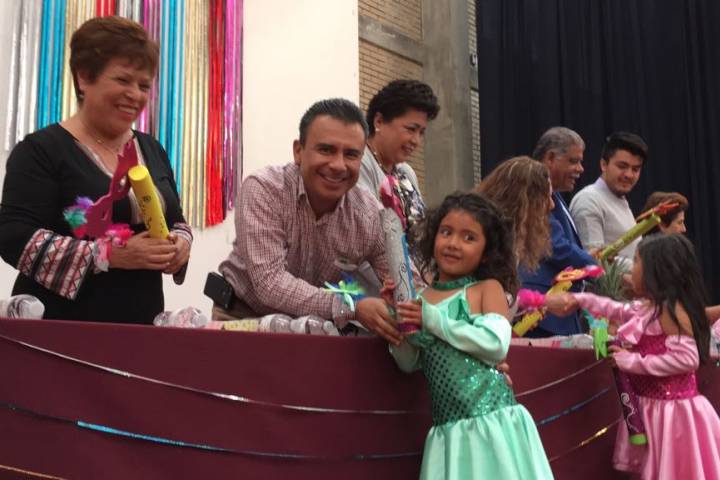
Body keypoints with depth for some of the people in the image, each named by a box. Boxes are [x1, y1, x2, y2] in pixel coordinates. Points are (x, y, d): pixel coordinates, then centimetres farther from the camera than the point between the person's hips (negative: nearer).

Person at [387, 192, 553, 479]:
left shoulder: (488, 288, 0)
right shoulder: (420, 299, 10)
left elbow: (496, 345, -15)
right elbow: (410, 363, 8)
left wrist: (432, 319, -11)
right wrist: (395, 316, -6)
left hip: (493, 421, -3)